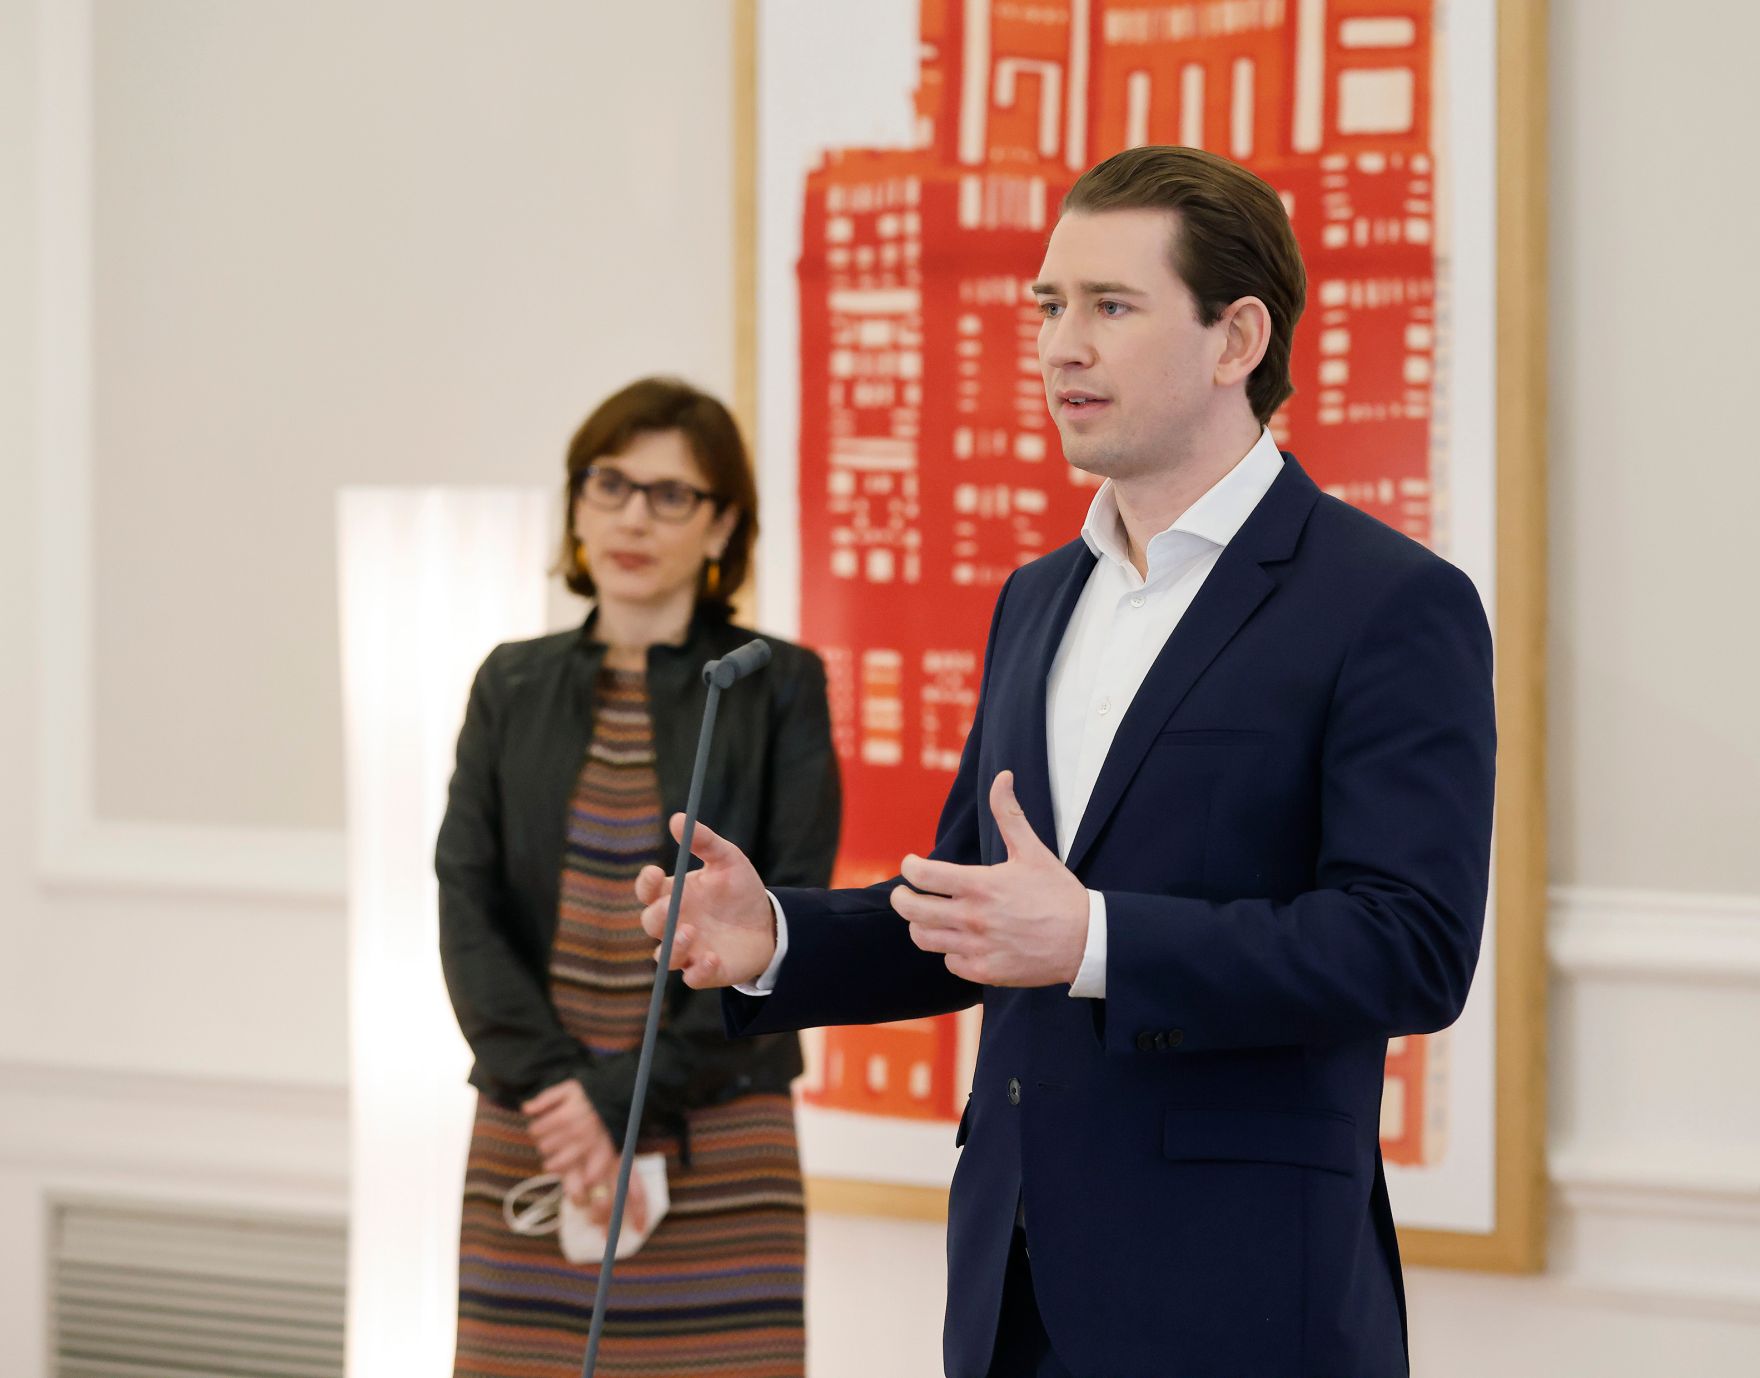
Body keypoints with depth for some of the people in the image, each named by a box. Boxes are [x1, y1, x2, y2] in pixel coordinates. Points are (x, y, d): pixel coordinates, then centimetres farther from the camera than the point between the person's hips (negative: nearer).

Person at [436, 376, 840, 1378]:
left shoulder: (778, 688, 1)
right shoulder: (514, 687, 11)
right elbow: (468, 908, 3)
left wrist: (627, 1095, -13)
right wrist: (552, 1083, -12)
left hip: (717, 1154, -3)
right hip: (530, 1143, 3)